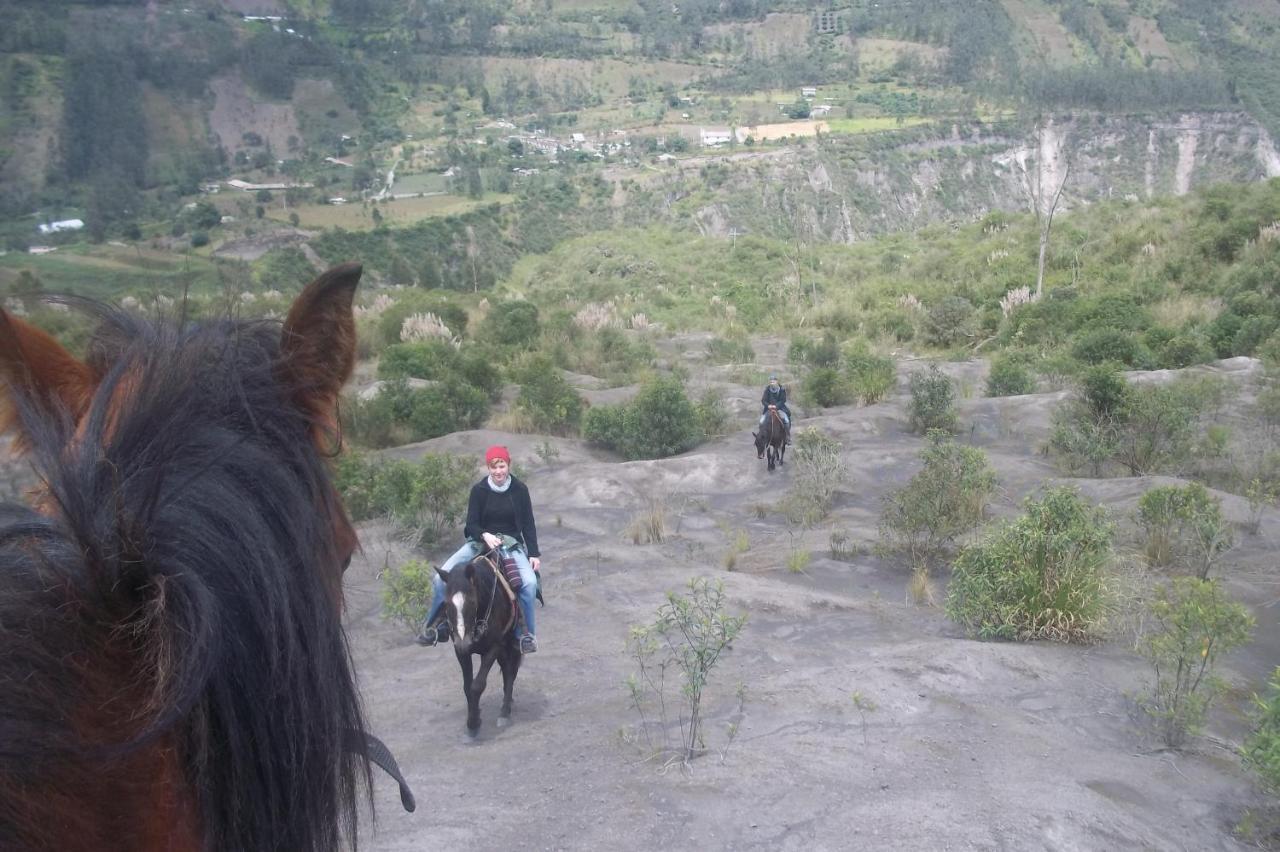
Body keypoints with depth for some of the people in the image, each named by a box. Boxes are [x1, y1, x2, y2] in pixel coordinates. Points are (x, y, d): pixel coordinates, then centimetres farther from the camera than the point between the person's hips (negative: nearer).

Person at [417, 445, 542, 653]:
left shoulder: (520, 489, -2)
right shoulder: (479, 490, -3)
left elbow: (528, 524, 3)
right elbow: (471, 524, -3)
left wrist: (534, 554, -5)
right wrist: (485, 535, -24)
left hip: (512, 544, -1)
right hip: (481, 541, 1)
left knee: (530, 582, -29)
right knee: (441, 577, -15)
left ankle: (527, 634, -11)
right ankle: (434, 626, 6)